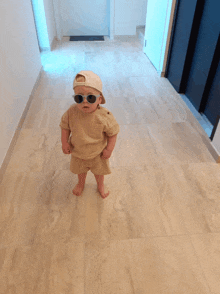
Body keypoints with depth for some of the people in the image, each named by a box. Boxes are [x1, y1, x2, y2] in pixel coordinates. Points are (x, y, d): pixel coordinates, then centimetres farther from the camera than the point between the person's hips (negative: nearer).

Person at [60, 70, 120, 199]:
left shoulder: (104, 116, -31)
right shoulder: (71, 113, -25)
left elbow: (113, 132, -17)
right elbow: (65, 127, -6)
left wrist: (109, 149, -16)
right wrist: (65, 142, -9)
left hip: (98, 153, -2)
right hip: (78, 152, 2)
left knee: (99, 170, 26)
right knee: (80, 170, 30)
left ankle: (100, 185, 59)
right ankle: (81, 183, 63)